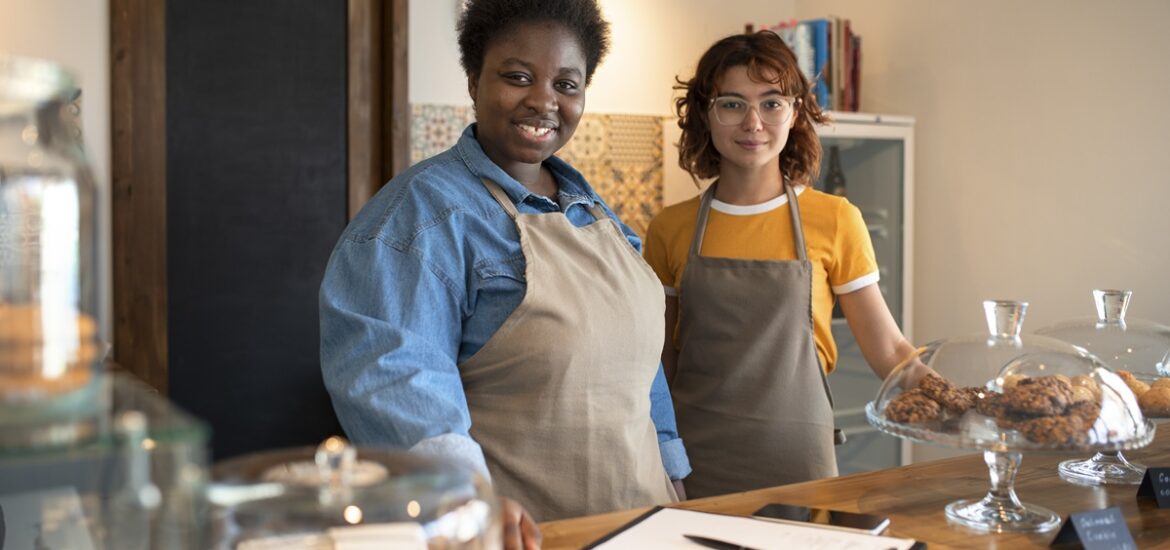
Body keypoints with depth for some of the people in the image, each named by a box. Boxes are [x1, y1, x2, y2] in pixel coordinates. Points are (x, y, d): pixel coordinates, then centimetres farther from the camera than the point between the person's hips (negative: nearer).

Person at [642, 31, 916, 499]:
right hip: (696, 465, 1)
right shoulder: (671, 229, 3)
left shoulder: (834, 221, -1)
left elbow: (888, 350, 1)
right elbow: (660, 362, 10)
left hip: (797, 460, -1)